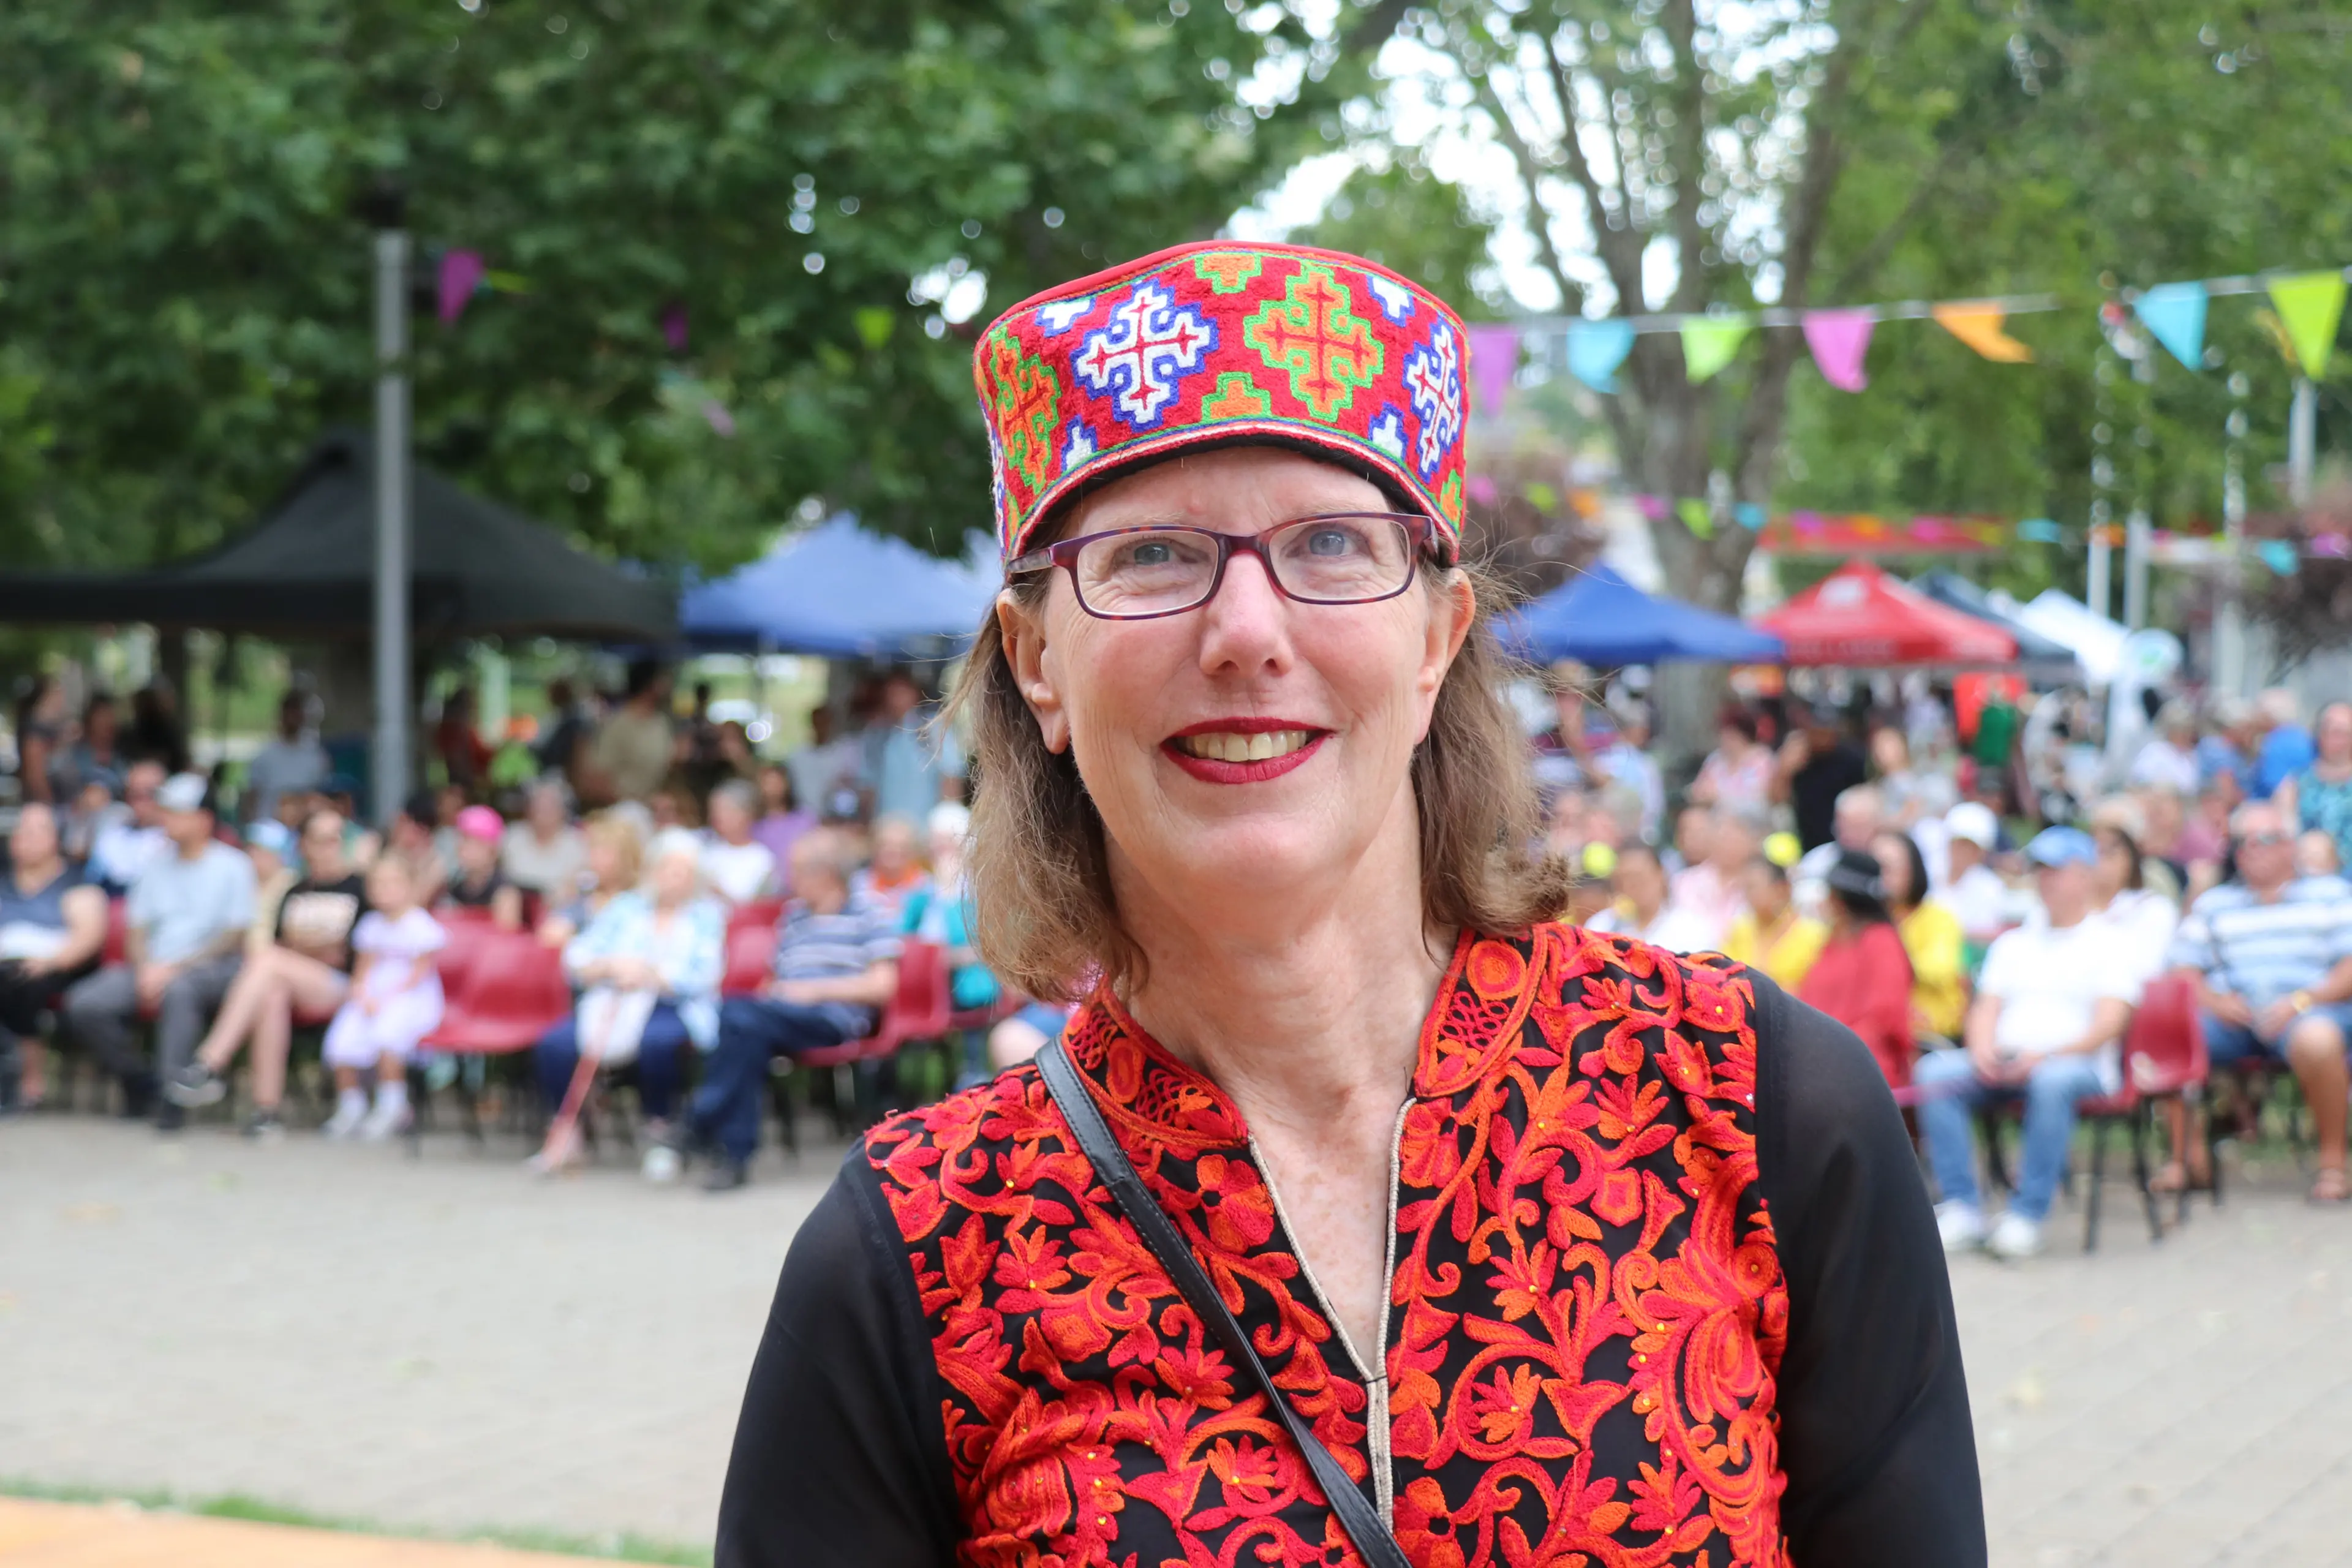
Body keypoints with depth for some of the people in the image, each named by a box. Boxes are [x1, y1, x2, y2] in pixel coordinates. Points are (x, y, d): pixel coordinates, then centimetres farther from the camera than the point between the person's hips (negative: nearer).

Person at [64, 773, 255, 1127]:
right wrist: (145, 969, -7)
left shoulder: (233, 867, 2)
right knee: (84, 1005, -19)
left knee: (179, 990, -42)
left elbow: (234, 938, -6)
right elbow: (137, 929, 16)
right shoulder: (158, 866, 19)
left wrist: (174, 968, -14)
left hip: (211, 967, -6)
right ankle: (140, 1081, 0)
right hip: (153, 967, 6)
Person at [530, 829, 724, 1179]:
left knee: (657, 1041, -40)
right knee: (554, 1044, -27)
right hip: (611, 1004, 3)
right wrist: (612, 967, -9)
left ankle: (659, 1132, -17)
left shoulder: (707, 915, 12)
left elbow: (701, 976, -3)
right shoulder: (625, 908, 19)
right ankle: (566, 1131, -6)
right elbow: (576, 960, 11)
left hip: (673, 1009, -3)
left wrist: (647, 975, -11)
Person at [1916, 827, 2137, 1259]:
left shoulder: (2107, 943, 8)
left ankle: (2027, 1215, -34)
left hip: (2079, 1062, -5)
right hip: (2004, 1062, 5)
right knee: (1935, 1071, -23)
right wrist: (1983, 1047, -8)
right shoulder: (2013, 943, 25)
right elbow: (1986, 1008, 16)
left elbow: (2109, 1024, -5)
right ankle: (1962, 1210, -26)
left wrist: (2047, 1055, -20)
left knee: (2052, 1081, -40)